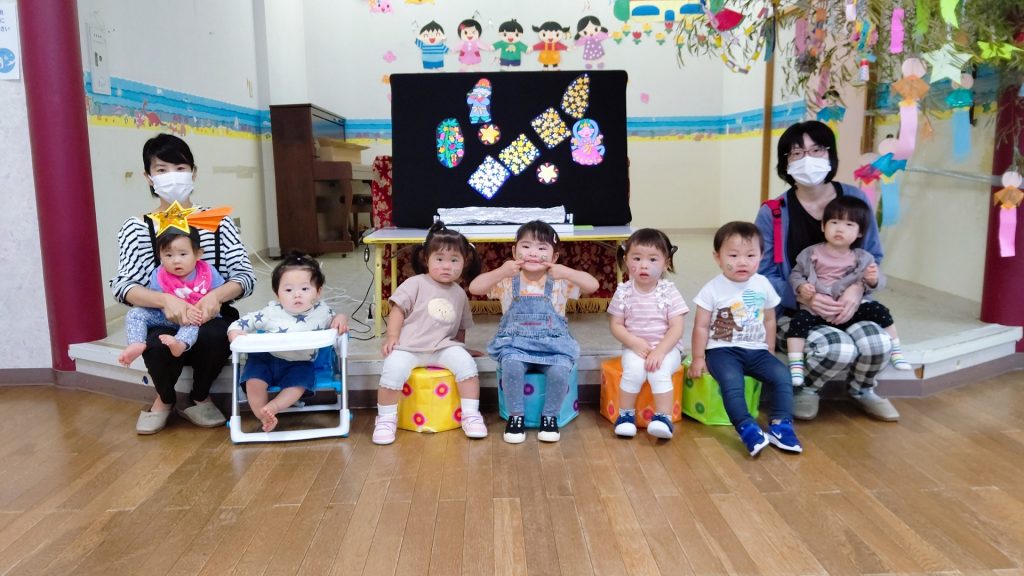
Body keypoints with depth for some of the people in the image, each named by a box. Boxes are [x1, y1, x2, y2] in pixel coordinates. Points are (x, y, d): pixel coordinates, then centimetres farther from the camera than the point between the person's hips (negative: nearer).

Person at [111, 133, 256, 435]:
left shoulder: (217, 221, 1)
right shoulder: (136, 228, -1)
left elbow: (245, 276, -6)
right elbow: (122, 285, -12)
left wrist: (216, 295, -28)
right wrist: (164, 299, -32)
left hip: (212, 321, 0)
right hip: (161, 324, 0)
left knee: (216, 334, -33)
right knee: (159, 343, -33)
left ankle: (199, 398, 3)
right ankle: (164, 399, 6)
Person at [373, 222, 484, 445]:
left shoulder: (460, 294, 14)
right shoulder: (416, 284, 1)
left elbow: (460, 329, 22)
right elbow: (398, 309, -2)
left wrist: (459, 347, 13)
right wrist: (392, 336, -11)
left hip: (443, 347, 3)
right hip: (408, 347, -3)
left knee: (466, 362, -22)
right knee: (393, 370, -28)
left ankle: (471, 415, -9)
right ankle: (386, 418, -5)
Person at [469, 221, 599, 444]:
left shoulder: (560, 281, 2)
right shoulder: (508, 281, 1)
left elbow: (592, 285, -6)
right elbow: (474, 288, -7)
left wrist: (567, 273, -19)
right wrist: (500, 272, -19)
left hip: (552, 343, 0)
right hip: (515, 343, 0)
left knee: (560, 369, -29)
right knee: (511, 365, -32)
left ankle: (550, 416, -2)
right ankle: (516, 416, -8)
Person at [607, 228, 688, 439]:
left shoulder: (669, 292, -8)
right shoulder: (624, 292, -4)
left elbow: (676, 328, -11)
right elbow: (616, 326, -2)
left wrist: (659, 351, -22)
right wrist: (634, 342, -18)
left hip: (667, 348, -1)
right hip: (635, 348, 1)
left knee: (659, 371, -29)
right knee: (634, 369, -27)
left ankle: (663, 417, -16)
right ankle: (626, 414, -9)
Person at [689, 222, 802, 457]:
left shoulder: (763, 285, 6)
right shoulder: (713, 289, -6)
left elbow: (769, 321, 17)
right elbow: (701, 326, -3)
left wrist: (770, 351, 15)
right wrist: (698, 358, -4)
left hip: (757, 350, 4)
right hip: (722, 350, -4)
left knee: (781, 374, -19)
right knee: (731, 380, -32)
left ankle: (780, 425, -14)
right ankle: (747, 429, -32)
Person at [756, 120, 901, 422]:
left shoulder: (855, 199, 2)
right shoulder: (773, 213, -7)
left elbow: (873, 257, 6)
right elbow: (762, 276, -7)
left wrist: (857, 288, -16)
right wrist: (804, 296, -23)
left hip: (847, 306, 3)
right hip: (794, 311, -3)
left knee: (878, 343, -25)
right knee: (839, 349, -30)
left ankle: (861, 389, 13)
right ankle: (804, 390, 6)